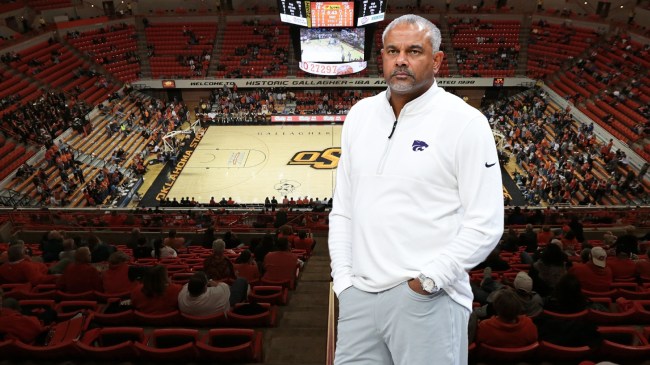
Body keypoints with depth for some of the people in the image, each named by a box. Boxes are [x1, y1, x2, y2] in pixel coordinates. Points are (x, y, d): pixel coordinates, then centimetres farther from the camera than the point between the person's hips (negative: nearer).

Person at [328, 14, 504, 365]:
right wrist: (344, 280, 6)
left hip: (427, 298, -4)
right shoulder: (359, 115, 8)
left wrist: (428, 280, -13)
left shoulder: (465, 122, -7)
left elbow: (485, 225, -9)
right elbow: (342, 209, 11)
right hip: (358, 295, 5)